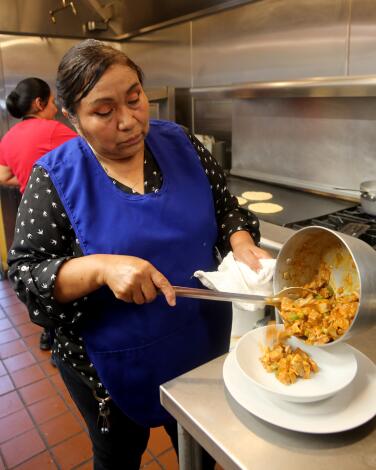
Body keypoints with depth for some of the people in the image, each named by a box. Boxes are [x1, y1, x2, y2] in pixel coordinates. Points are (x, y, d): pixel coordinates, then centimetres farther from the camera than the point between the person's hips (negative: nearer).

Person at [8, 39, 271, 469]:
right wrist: (100, 267, -33)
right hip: (114, 368, -2)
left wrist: (241, 243, -16)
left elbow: (224, 206, 4)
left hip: (204, 343, 3)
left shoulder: (179, 143, -6)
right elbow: (25, 275, -16)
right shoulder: (56, 177, -15)